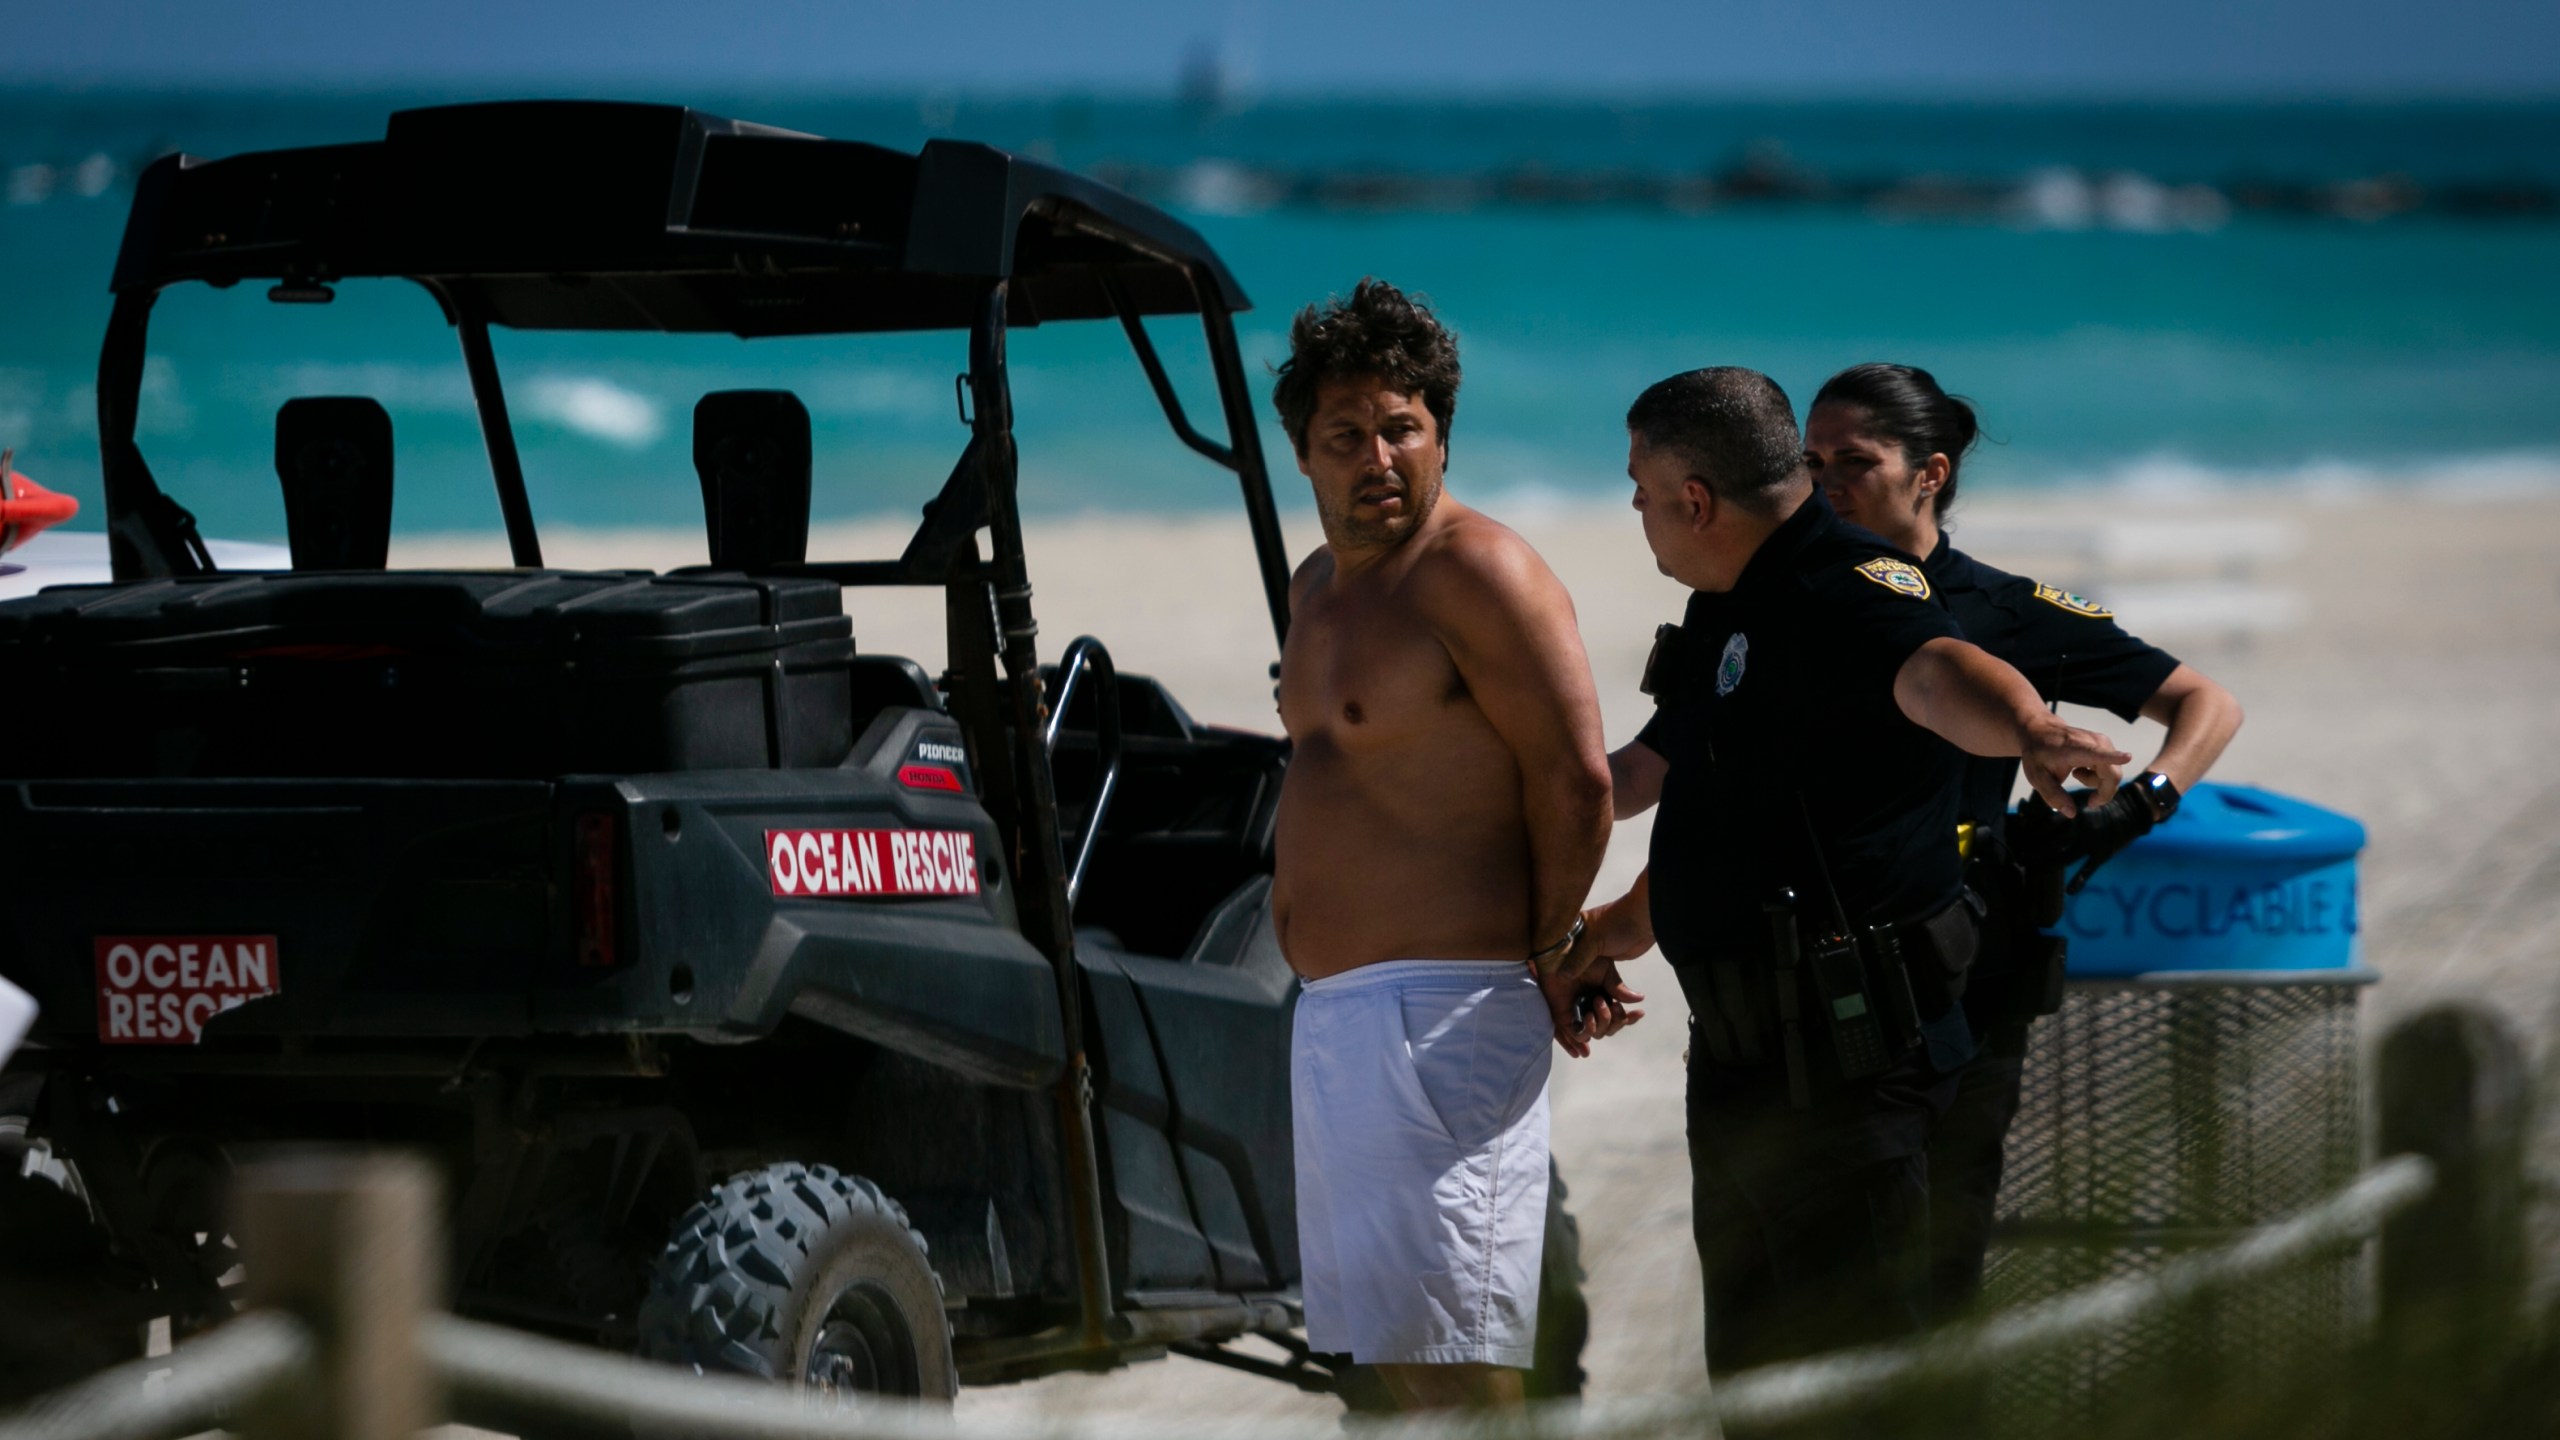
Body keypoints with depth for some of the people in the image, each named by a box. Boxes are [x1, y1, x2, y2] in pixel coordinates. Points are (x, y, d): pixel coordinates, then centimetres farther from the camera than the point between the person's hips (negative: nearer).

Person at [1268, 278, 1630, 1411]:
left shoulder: (1478, 574, -11)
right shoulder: (1319, 588, 17)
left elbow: (1576, 779, -13)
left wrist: (1551, 960, -4)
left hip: (1442, 1016, -10)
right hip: (1332, 1013, 10)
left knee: (1451, 1363, -13)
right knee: (1393, 1357, 12)